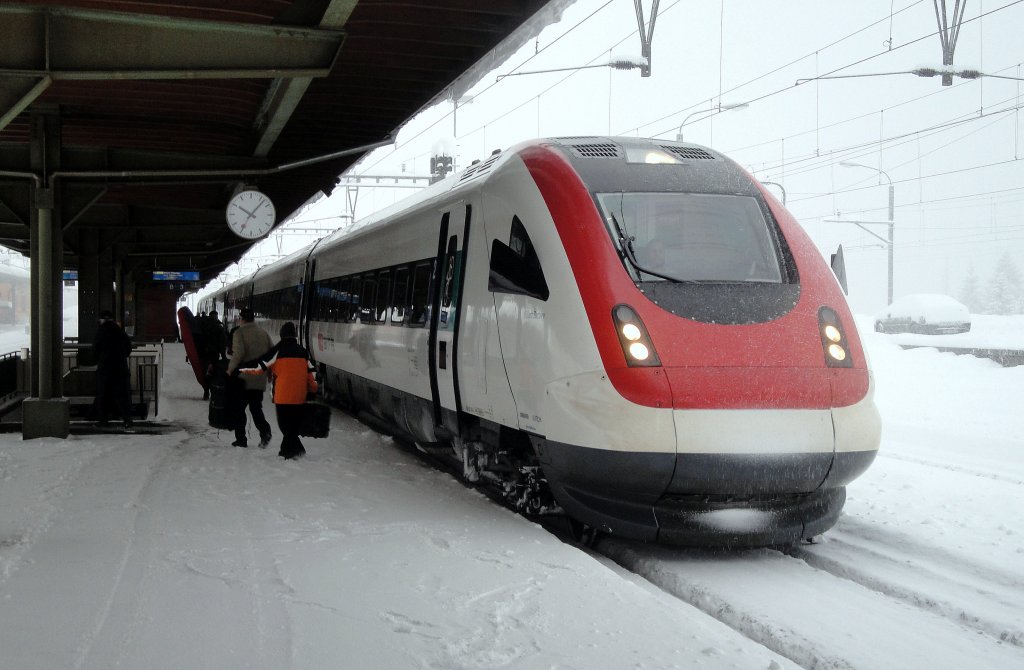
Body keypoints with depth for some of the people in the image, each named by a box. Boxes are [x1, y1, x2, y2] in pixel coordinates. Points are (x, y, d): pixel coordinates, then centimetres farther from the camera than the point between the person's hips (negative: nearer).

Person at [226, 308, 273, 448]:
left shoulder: (239, 333, -8)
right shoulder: (263, 333, 9)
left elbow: (238, 353, -21)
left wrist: (230, 369, -12)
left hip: (244, 378, -5)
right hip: (260, 379, 5)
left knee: (238, 409, 7)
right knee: (256, 407, 15)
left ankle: (241, 439, 6)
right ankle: (265, 430, -10)